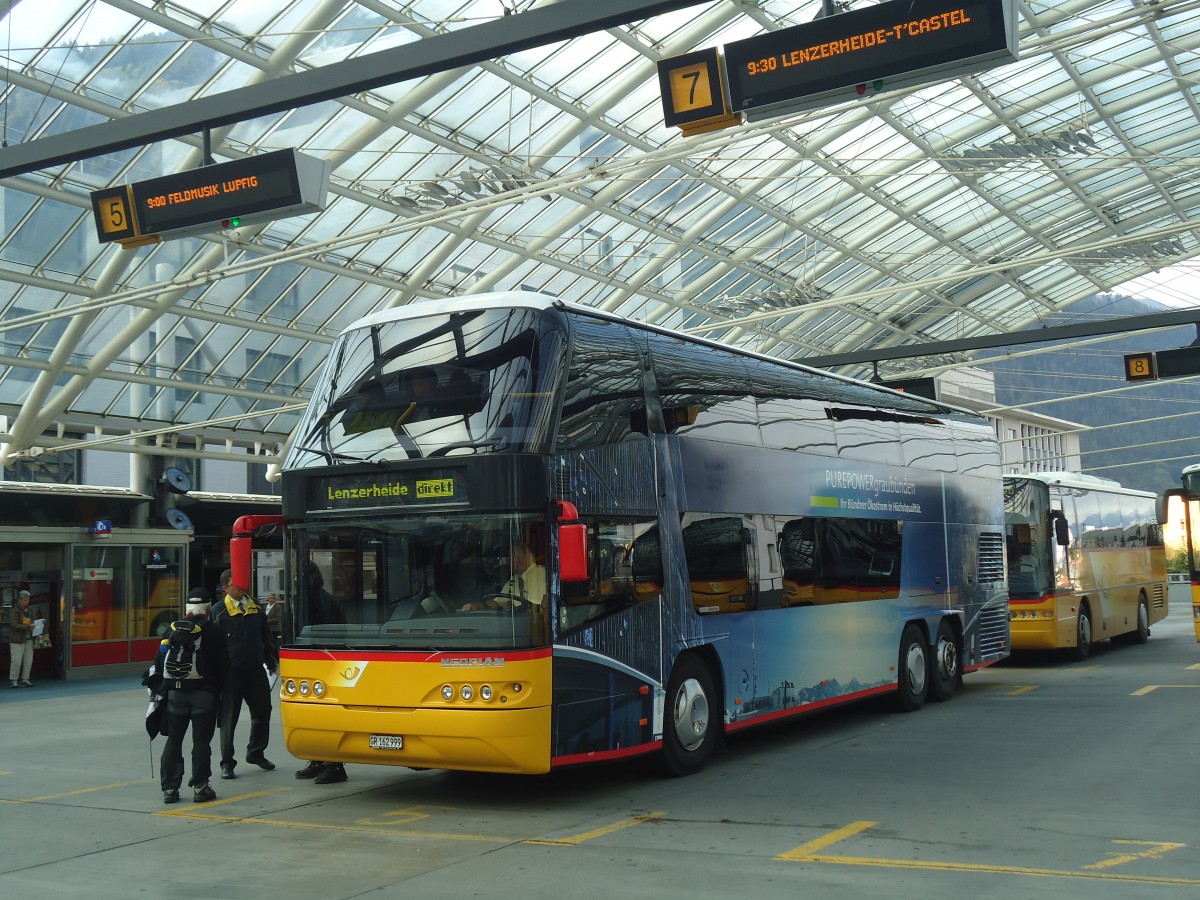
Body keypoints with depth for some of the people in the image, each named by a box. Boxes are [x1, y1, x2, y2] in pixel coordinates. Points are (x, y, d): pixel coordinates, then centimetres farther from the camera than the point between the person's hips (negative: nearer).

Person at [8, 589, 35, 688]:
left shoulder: (29, 610, 14)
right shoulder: (13, 611, -6)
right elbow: (14, 625, -16)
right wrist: (27, 626, -24)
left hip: (29, 639, 6)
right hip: (17, 640, -6)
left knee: (28, 660, 6)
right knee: (16, 661, -6)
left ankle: (25, 679, 14)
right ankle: (14, 680, 3)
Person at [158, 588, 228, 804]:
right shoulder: (214, 632, -3)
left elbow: (160, 662, 5)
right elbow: (223, 665, -3)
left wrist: (166, 686, 15)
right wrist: (217, 688, 10)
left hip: (176, 692, 3)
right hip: (204, 693, -2)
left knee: (173, 741, 9)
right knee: (201, 741, 2)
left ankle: (169, 788, 8)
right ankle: (200, 787, 1)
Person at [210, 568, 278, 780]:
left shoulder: (255, 606, 10)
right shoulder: (219, 610, -4)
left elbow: (265, 636, 19)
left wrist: (271, 661, 18)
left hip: (255, 669, 5)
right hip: (231, 672, -5)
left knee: (262, 712, 11)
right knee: (228, 718, 2)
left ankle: (256, 753, 30)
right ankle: (227, 763, 11)